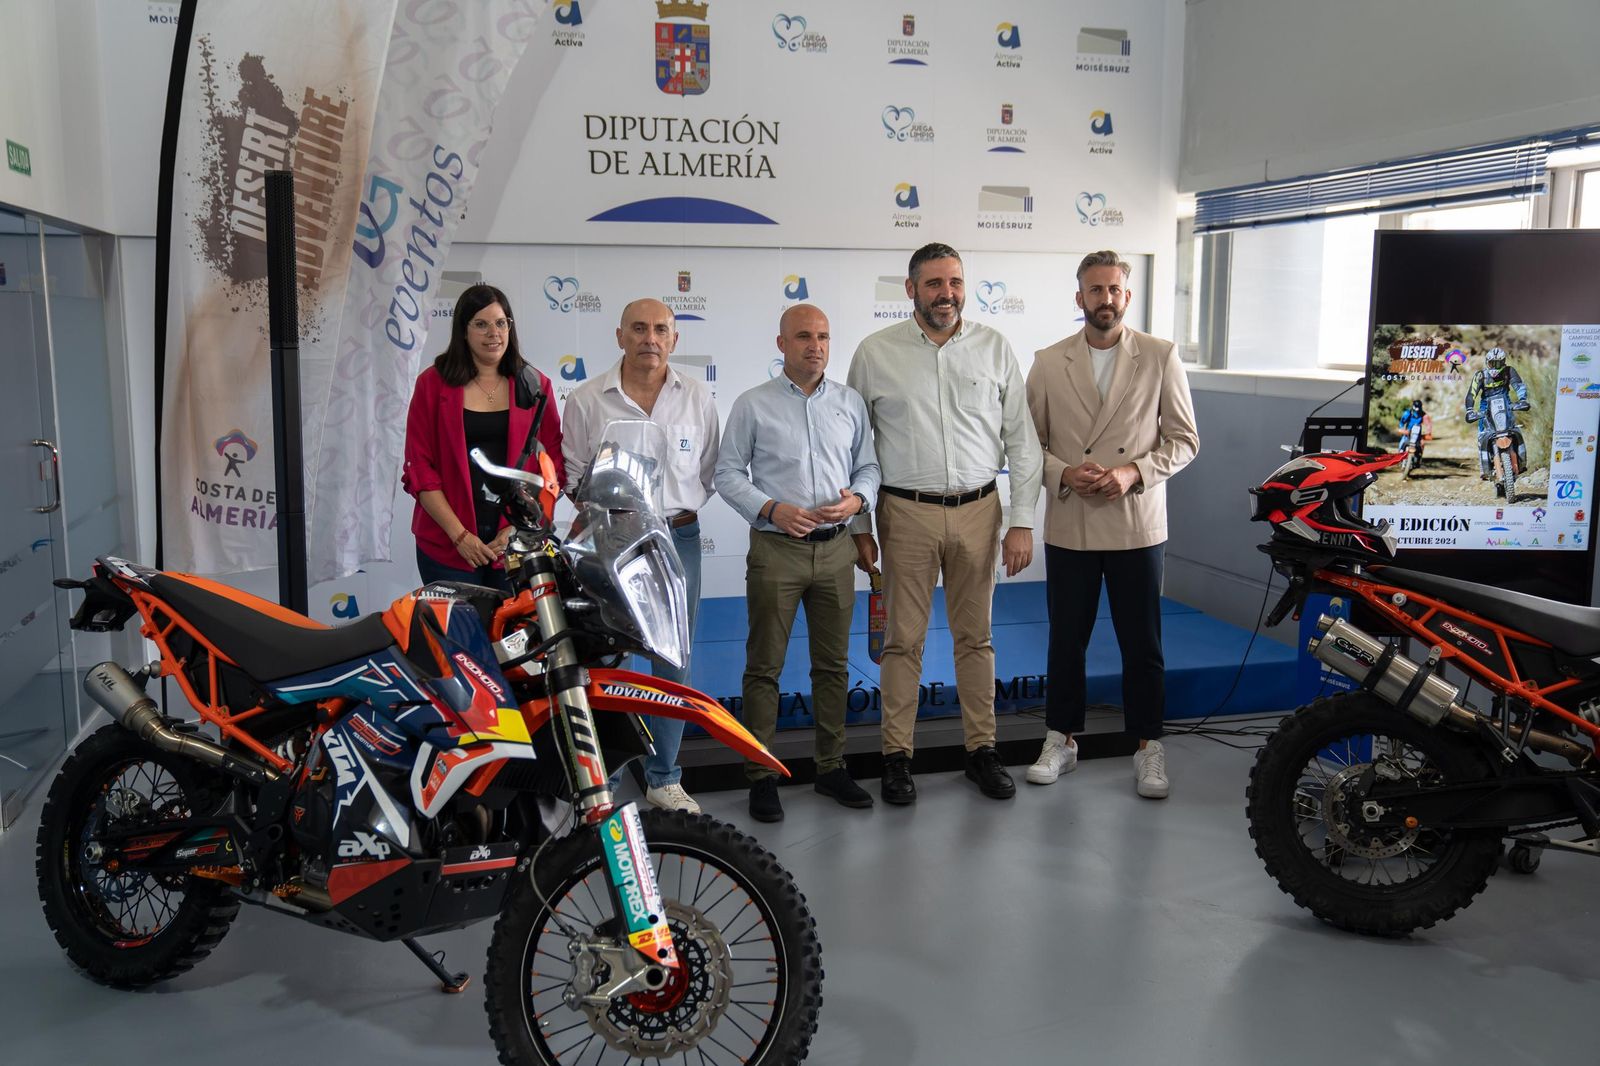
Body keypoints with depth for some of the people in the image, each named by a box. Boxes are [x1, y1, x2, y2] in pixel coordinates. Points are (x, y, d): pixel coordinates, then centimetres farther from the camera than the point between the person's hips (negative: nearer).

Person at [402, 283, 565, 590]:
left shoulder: (535, 385, 6)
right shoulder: (433, 383, 2)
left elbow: (553, 464, 4)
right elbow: (419, 467, -2)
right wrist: (459, 534, -10)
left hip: (519, 543, 1)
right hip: (448, 546, -1)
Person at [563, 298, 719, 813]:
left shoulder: (698, 399, 6)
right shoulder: (586, 399, 1)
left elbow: (708, 471, 12)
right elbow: (574, 471, 6)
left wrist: (680, 510, 0)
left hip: (677, 538, 2)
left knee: (673, 662, 8)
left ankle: (663, 777, 21)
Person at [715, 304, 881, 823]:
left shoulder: (851, 403, 9)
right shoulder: (753, 405, 0)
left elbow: (868, 466, 13)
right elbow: (728, 473, 0)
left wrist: (857, 499, -8)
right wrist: (771, 510, -14)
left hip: (835, 549, 3)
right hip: (776, 548, -3)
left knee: (833, 664, 11)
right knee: (764, 666, 1)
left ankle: (831, 766, 23)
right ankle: (761, 776, 11)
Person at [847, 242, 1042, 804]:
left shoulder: (994, 348, 4)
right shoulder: (876, 352, 0)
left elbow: (1021, 440, 5)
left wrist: (1022, 521, 0)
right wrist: (859, 526, 1)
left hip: (978, 510, 2)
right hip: (906, 512, -1)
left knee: (976, 636, 10)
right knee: (903, 640, 4)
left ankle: (981, 748, 23)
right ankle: (897, 754, 16)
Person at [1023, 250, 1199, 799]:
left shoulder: (1161, 357, 0)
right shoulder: (1048, 363, 4)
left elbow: (1184, 440, 1)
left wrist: (1134, 473, -14)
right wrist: (1064, 475, -13)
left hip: (1136, 523, -1)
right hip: (1069, 526, 1)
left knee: (1143, 644, 7)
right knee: (1066, 640, 11)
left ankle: (1148, 747, 21)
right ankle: (1061, 740, 26)